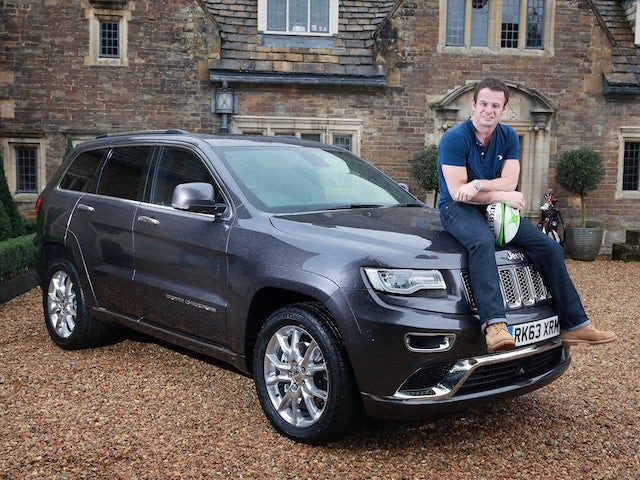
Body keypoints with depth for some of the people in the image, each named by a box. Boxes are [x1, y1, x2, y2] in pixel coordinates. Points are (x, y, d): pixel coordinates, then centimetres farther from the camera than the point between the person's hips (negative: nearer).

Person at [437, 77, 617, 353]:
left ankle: (574, 325, -2)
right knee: (483, 242, -40)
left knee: (549, 247, -7)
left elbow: (509, 182, -6)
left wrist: (476, 185, -23)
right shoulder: (454, 139, -12)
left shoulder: (508, 137, 7)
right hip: (457, 209, -6)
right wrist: (502, 195, -18)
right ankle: (494, 325, -52)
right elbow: (457, 191, -19)